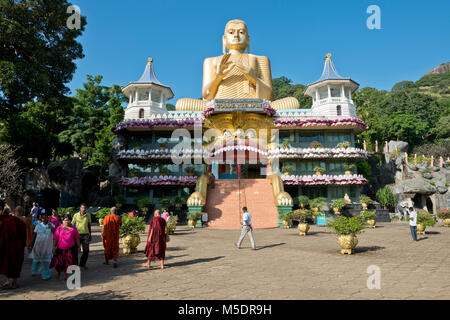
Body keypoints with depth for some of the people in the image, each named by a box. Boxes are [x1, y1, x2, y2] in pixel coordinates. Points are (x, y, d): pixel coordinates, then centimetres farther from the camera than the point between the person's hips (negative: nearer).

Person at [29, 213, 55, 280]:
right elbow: (34, 236, 3)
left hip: (47, 246, -1)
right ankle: (34, 272, 38)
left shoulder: (51, 225, -1)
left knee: (46, 261, 4)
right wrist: (31, 245, 3)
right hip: (38, 245, 1)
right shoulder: (38, 225, 1)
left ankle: (46, 275, 16)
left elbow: (54, 231, -21)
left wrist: (48, 223, -18)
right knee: (37, 259, 16)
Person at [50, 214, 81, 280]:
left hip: (70, 249, 0)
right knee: (59, 262, 7)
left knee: (68, 262, 7)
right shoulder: (60, 228, 0)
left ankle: (65, 274, 26)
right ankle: (58, 274, 34)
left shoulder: (73, 229, 3)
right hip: (60, 248, 0)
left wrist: (79, 246, 7)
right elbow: (55, 238, 1)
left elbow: (77, 238, 8)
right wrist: (54, 247, -4)